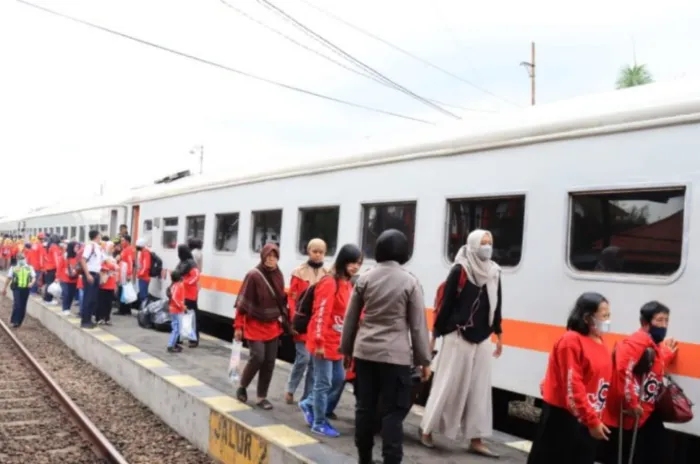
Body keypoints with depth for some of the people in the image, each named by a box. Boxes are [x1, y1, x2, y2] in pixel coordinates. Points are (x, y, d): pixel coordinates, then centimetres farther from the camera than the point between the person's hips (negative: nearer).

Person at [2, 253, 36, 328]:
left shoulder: (30, 268, 10)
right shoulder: (13, 268, 8)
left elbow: (34, 277, 6)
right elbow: (9, 278, 13)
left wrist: (31, 283, -16)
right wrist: (5, 288, 14)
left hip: (26, 289, 2)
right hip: (17, 288, -2)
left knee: (23, 306, 7)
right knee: (17, 304, -16)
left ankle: (19, 322, 20)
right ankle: (14, 321, -5)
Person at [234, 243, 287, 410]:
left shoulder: (278, 275, 4)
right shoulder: (253, 275, -13)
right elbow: (242, 302, -12)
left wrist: (282, 319, 11)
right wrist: (238, 326, -12)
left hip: (273, 325, 5)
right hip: (255, 324, -5)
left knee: (269, 362, 4)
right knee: (258, 357, -14)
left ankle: (262, 397, 16)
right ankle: (242, 386, 13)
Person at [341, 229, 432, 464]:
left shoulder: (364, 278, 3)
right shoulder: (410, 282, -6)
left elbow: (350, 318, 8)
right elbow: (418, 326, -4)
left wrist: (346, 349, 19)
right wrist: (424, 360, 2)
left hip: (365, 351, 4)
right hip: (395, 355, -4)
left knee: (365, 407, 12)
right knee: (393, 411, 2)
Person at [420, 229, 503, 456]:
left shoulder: (494, 273, 8)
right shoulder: (459, 270, -9)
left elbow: (496, 306, 15)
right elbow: (446, 303, -9)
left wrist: (498, 335, 17)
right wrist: (435, 334, -8)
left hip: (482, 340, 6)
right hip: (458, 337, -5)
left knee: (479, 390, 7)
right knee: (447, 386, 2)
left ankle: (476, 439, 16)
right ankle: (427, 429, 17)